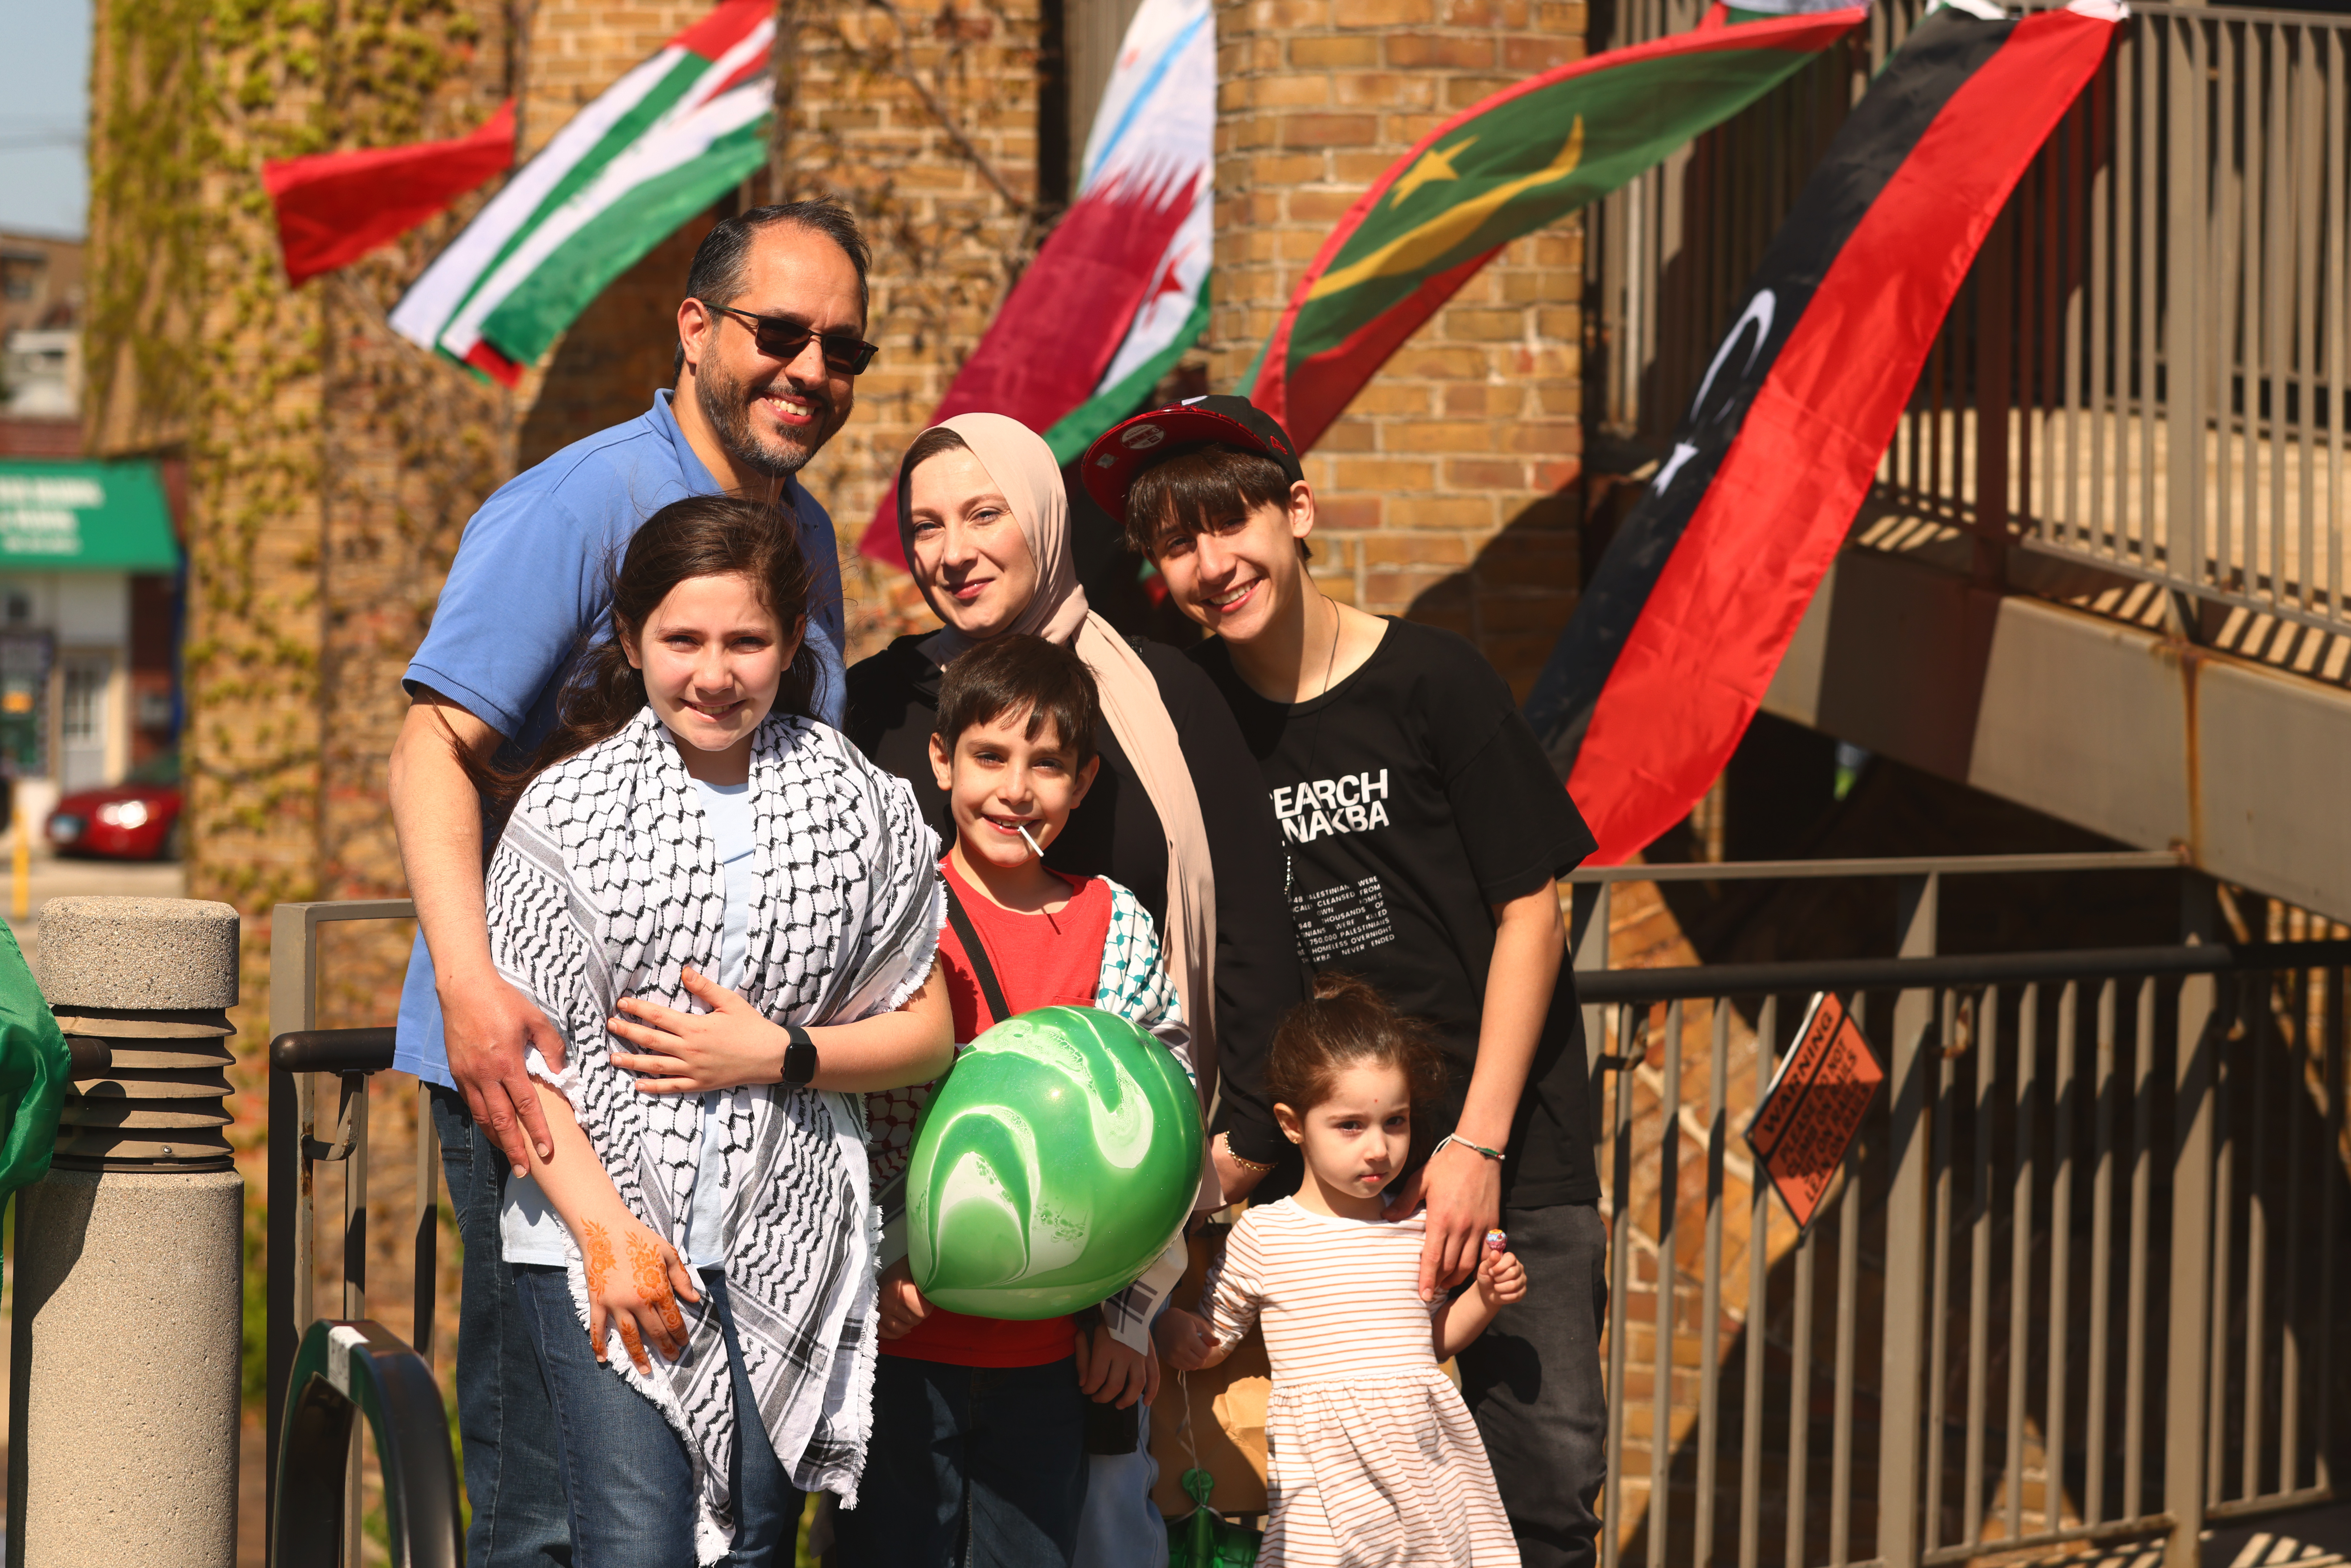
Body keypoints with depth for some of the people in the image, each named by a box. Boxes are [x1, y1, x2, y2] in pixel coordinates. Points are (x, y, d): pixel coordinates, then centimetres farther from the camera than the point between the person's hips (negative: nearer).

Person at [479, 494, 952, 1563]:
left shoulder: (859, 805, 5)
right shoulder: (564, 809, 0)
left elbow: (927, 1034, 8)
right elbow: (519, 1053, -2)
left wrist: (779, 1055, -8)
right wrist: (606, 1230, -12)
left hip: (788, 1246, 2)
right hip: (597, 1233, -2)